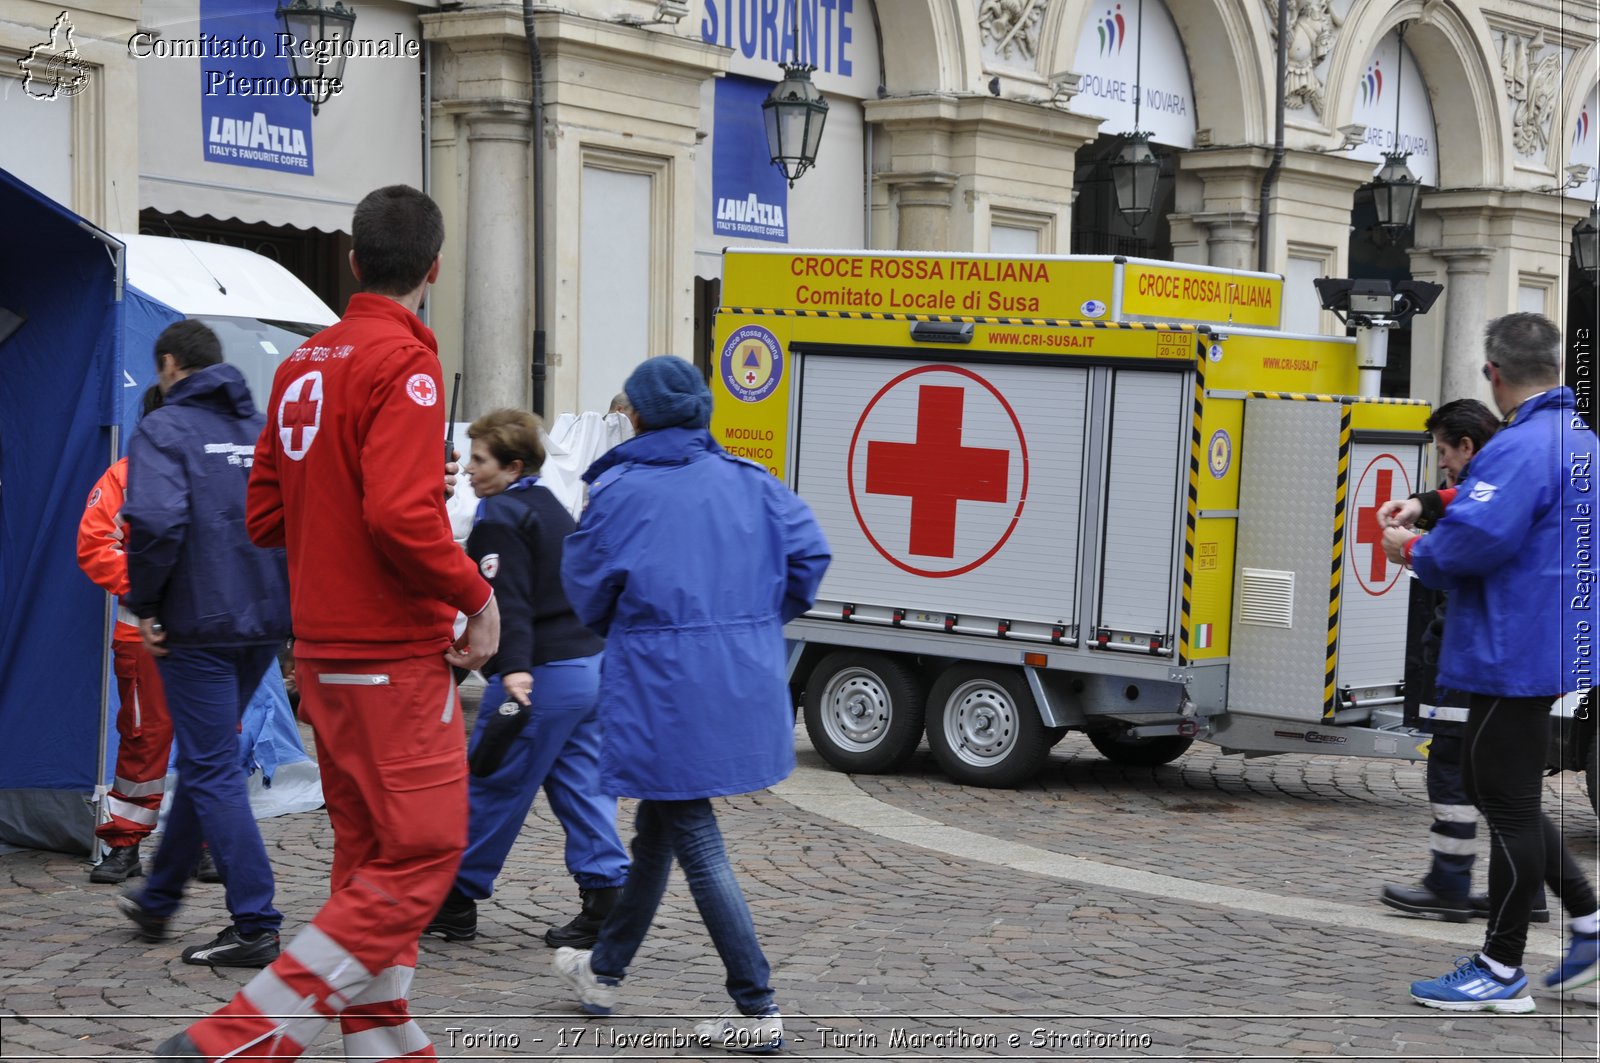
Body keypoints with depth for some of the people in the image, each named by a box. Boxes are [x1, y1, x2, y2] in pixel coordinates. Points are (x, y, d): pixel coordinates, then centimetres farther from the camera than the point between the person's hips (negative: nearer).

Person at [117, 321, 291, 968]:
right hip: (266, 624, 7)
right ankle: (157, 900, 33)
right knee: (203, 760, 20)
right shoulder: (266, 430, 12)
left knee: (213, 772, -2)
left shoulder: (165, 429, -8)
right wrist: (286, 598, 15)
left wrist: (143, 607, -11)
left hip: (200, 627, -7)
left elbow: (156, 522, -23)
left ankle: (255, 927, -5)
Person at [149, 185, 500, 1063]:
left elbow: (265, 515, 13)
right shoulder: (404, 362, -15)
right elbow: (402, 513, -26)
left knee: (368, 853, 16)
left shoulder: (303, 365, 10)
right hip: (395, 654, -9)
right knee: (422, 857, -4)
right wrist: (476, 595, -14)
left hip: (322, 651, 9)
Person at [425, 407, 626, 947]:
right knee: (583, 786, 9)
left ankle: (455, 902, 11)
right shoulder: (552, 509, 19)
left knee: (490, 788, 2)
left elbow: (509, 600, -23)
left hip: (543, 675, -9)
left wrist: (516, 668, -33)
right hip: (591, 664, 9)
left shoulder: (501, 518, -10)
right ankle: (604, 898, 4)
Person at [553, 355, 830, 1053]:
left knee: (695, 843, 0)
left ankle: (757, 1013, -3)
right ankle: (604, 970, 36)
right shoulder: (747, 482, 4)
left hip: (662, 688, -6)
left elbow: (586, 585, -1)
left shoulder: (620, 491, -9)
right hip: (742, 684, 6)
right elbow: (809, 552, 1)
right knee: (656, 830, 21)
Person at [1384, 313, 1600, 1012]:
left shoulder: (1523, 445, -21)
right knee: (1500, 792, 21)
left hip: (1515, 658, -10)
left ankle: (1501, 973, 9)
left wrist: (1413, 551, -11)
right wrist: (1433, 507, 18)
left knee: (1508, 804, -1)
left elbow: (1476, 537, -31)